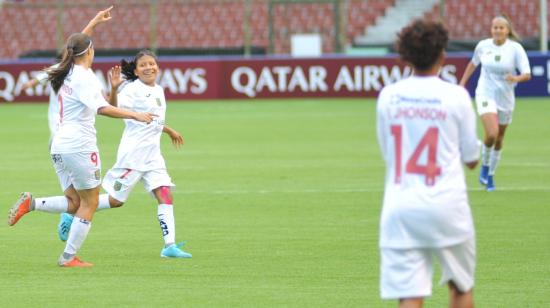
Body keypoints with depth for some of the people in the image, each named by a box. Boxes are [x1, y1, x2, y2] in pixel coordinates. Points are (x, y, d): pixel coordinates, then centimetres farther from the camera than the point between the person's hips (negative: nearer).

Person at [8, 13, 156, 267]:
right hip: (79, 144, -9)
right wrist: (135, 115, -27)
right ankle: (68, 258, 2)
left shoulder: (66, 73, 11)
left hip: (59, 147, 9)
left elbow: (77, 45, 33)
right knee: (89, 203, 3)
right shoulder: (84, 77, -14)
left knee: (73, 201, 16)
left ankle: (32, 203, -7)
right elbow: (102, 108, -27)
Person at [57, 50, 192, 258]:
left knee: (166, 196, -5)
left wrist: (169, 131, 40)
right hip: (133, 153, -7)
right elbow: (114, 108, -28)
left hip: (153, 155, 7)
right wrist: (114, 89, -44)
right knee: (116, 200, -1)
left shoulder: (158, 90, 14)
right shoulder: (133, 89, -11)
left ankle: (170, 245, -6)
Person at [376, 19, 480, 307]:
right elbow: (471, 159, 4)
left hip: (399, 208, 2)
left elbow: (386, 150, 12)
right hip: (446, 205, -2)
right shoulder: (456, 96, -4)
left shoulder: (387, 96, 3)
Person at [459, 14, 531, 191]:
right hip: (486, 95, -1)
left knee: (499, 139, 12)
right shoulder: (483, 46, -4)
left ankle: (490, 176, 31)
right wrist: (463, 83, 15)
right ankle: (485, 166, 4)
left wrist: (516, 78, -35)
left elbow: (527, 74, -14)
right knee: (491, 134, -23)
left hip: (506, 98, 1)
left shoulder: (516, 49, -10)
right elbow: (473, 63, 16)